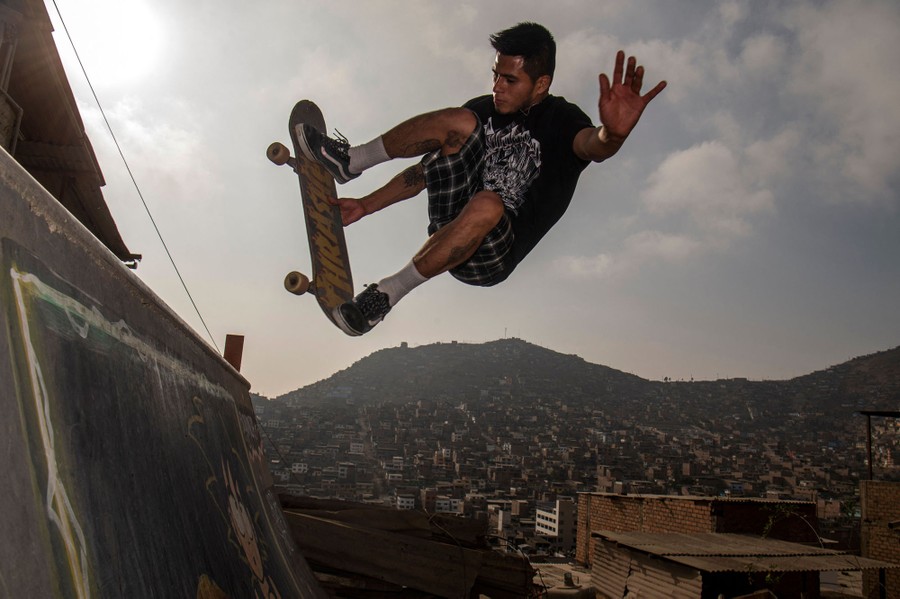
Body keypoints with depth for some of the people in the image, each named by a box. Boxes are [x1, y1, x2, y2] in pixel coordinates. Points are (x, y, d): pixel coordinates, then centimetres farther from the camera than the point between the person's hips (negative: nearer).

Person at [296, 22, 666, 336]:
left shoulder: (561, 120, -4)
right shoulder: (484, 108, 10)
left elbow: (592, 146, -30)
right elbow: (429, 168, 16)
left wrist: (612, 134, -55)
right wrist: (366, 205, 12)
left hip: (490, 256, -4)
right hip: (449, 226, 4)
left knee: (487, 205, -40)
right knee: (459, 121, -15)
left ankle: (387, 293, -29)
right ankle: (348, 162, -9)